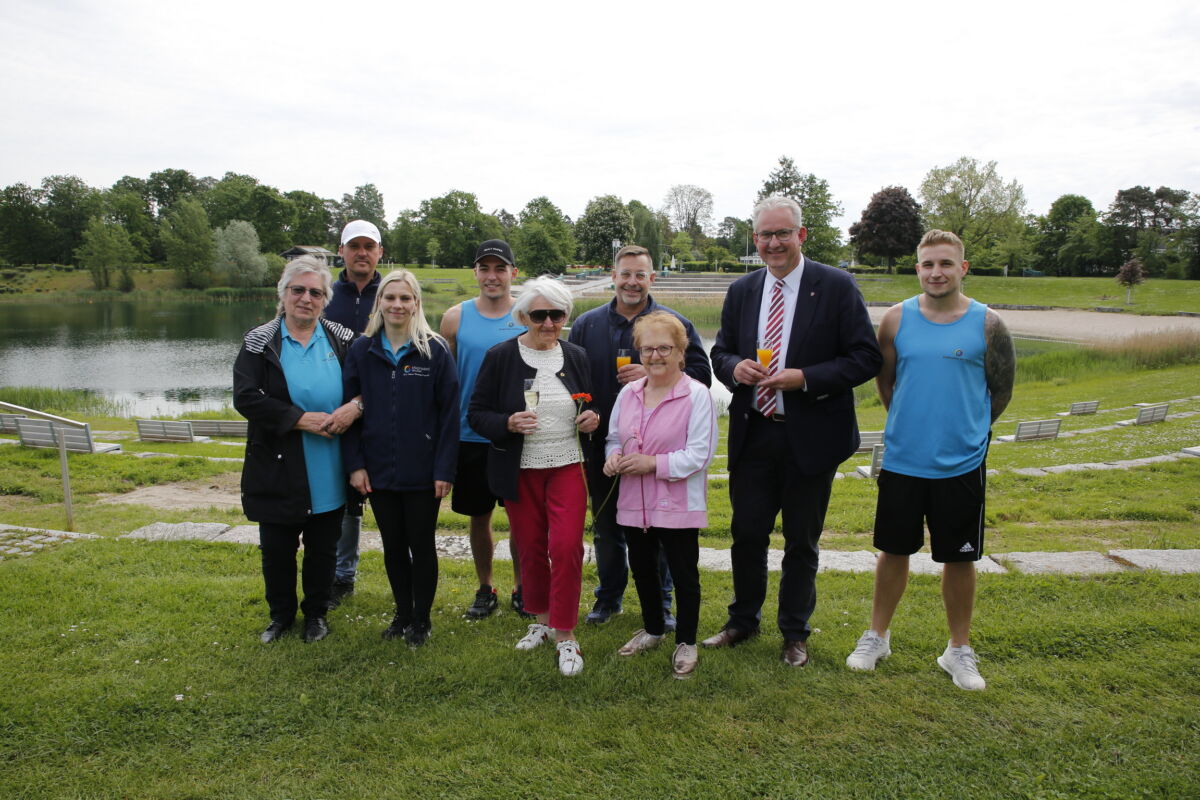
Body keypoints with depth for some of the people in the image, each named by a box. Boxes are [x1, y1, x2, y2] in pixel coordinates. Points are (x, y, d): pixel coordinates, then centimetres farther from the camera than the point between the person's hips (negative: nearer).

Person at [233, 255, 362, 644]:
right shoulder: (259, 343, -3)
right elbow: (246, 397, -13)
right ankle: (280, 614, 35)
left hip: (329, 473, 1)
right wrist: (301, 419, -20)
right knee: (277, 548, 12)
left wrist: (356, 407, -19)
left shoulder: (343, 340, 1)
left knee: (323, 547, 13)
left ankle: (316, 612, 34)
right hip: (278, 469, -1)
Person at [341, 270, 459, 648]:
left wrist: (444, 469, -11)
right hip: (379, 470, 3)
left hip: (422, 471, -3)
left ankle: (421, 619, 26)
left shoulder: (435, 350, -6)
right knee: (393, 545, 15)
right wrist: (354, 464, -3)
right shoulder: (361, 351, 2)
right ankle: (402, 613, 32)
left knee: (421, 545, 9)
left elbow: (449, 413, -8)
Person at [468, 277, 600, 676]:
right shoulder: (500, 357, -4)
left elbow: (590, 405, 18)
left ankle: (565, 635, 5)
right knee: (531, 548, 10)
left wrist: (592, 419, -5)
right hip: (519, 471, 0)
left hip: (568, 467, 1)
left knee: (566, 546, -9)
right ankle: (542, 619, 33)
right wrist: (508, 423, -22)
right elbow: (476, 414, -3)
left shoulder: (576, 356, 5)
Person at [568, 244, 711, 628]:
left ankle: (660, 603, 25)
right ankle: (608, 596, 32)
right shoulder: (586, 325, 7)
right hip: (602, 448, 3)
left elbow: (701, 376, -6)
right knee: (606, 528, 15)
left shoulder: (676, 324, 0)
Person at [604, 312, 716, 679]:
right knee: (642, 568, 19)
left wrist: (654, 463, -20)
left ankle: (686, 642, 26)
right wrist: (613, 456, -7)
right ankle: (652, 629, 41)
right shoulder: (628, 393, 5)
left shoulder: (696, 395, -13)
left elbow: (700, 454, -16)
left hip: (679, 505, -6)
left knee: (684, 573, 7)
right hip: (634, 502, 6)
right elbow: (614, 437, 15)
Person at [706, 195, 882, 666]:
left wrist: (805, 378, -21)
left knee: (801, 542, 12)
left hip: (810, 437, -3)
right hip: (752, 434, 3)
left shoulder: (837, 287, -7)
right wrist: (735, 367, -11)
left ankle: (795, 633, 32)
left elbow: (866, 358, -10)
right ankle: (743, 620, 34)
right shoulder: (741, 291, 6)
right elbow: (721, 351, 13)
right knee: (746, 534, 12)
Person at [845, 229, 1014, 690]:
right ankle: (877, 636, 29)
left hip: (962, 464, -1)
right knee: (894, 549, 12)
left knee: (959, 558, 10)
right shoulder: (898, 319, -2)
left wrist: (964, 429, 12)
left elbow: (1001, 389, 7)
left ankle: (959, 650, 27)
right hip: (902, 460, 1)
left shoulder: (986, 324, -5)